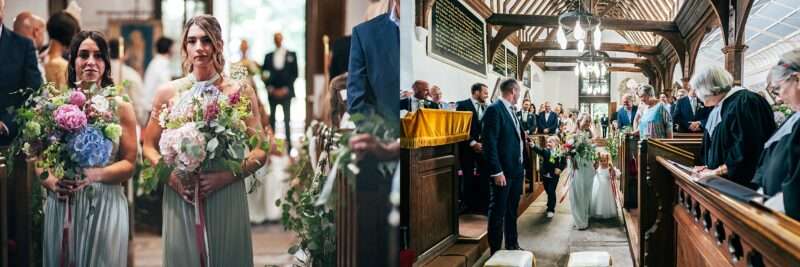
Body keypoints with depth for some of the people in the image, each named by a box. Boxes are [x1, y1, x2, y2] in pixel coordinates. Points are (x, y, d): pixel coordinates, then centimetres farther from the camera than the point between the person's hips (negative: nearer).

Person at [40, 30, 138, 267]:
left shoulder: (121, 107, 2)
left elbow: (129, 163, -1)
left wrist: (96, 175, -17)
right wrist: (52, 182, -11)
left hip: (105, 204, -1)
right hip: (61, 205, 1)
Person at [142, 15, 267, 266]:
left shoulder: (240, 91, -1)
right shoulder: (168, 92, 4)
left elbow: (260, 150, -1)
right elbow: (149, 146, 10)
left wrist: (226, 176, -14)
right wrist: (170, 175, -7)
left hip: (226, 197, -1)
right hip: (180, 196, 1)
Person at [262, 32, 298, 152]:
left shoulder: (291, 55, 8)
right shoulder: (268, 56, 12)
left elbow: (294, 74, 3)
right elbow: (264, 74, 10)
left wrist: (286, 89, -5)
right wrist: (270, 88, -3)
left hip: (286, 91, -2)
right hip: (272, 92, 2)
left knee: (287, 118, -6)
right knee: (272, 118, 2)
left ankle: (288, 142, -6)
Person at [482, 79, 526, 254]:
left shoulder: (511, 110, 14)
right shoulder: (494, 110, -14)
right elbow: (490, 143, -19)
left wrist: (522, 166, 13)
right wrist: (497, 172, -22)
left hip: (516, 170, 9)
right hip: (503, 171, -9)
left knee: (512, 211, 17)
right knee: (498, 212, 0)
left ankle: (512, 246, 28)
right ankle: (496, 252, 8)